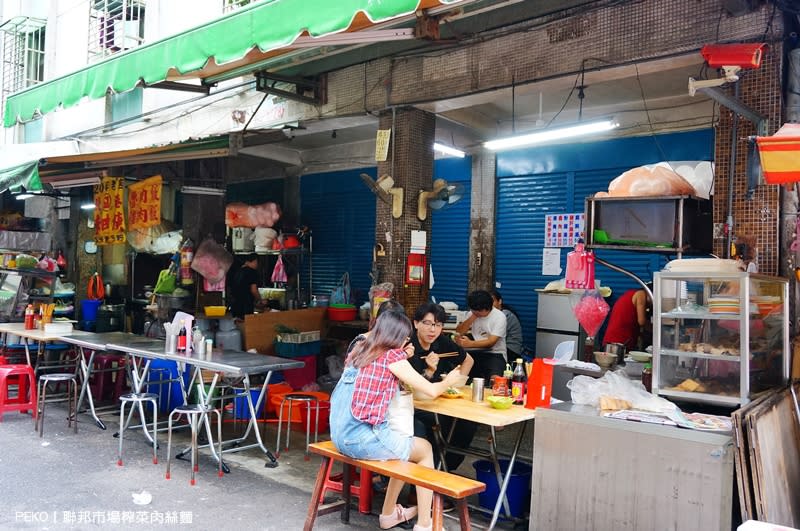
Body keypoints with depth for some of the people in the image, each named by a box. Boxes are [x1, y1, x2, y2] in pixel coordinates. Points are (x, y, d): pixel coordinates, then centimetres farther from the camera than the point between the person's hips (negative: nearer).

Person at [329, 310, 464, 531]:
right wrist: (448, 381, 17)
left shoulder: (359, 351, 10)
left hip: (341, 435, 8)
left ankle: (389, 513, 37)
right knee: (425, 449, 15)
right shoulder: (391, 356, -9)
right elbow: (430, 391, -4)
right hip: (362, 438, -7)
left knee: (408, 448, 27)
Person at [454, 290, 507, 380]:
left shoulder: (499, 317, -11)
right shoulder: (473, 313, 7)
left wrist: (470, 344, -33)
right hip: (475, 352, 5)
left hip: (494, 353, -5)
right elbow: (458, 332, 0)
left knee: (495, 378, -35)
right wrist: (473, 316, -10)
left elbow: (491, 342, -19)